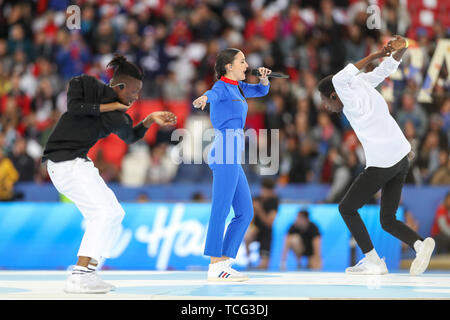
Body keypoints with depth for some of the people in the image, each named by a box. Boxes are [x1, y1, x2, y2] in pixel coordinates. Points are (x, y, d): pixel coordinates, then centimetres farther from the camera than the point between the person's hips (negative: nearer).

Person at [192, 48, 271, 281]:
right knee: (221, 209, -15)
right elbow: (213, 94, -28)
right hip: (226, 153, -10)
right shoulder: (222, 87, -5)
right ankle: (215, 266, -19)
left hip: (231, 159, 10)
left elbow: (261, 90, 33)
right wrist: (204, 98, -52)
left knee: (245, 213, 9)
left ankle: (224, 263, 6)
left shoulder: (237, 87, 21)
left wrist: (263, 78, 10)